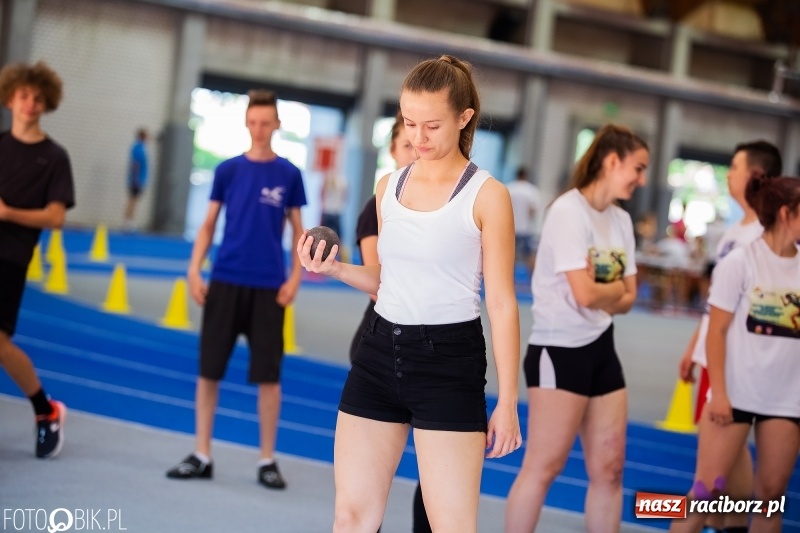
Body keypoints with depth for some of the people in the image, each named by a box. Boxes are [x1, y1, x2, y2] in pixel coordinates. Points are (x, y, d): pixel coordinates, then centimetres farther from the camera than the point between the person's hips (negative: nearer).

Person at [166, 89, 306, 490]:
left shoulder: (289, 174, 2)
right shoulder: (228, 170, 5)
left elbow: (298, 231, 6)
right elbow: (208, 225, 8)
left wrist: (295, 279, -4)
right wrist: (194, 270, -1)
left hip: (268, 287, -1)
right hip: (225, 281, 1)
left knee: (268, 375, 2)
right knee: (209, 370, 3)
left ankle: (267, 461, 12)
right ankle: (202, 456, 12)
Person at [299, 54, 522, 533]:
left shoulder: (486, 195, -8)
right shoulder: (389, 187, 9)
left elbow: (502, 305, -7)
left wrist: (507, 403, -9)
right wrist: (335, 268, -1)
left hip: (449, 361, -5)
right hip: (381, 351, 6)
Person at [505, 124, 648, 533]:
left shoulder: (621, 221, 9)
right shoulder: (569, 211, -15)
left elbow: (628, 299, 9)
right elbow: (584, 294, -23)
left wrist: (602, 292, -11)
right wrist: (616, 287, -4)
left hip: (602, 349, 8)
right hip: (560, 351, -8)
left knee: (609, 468, 8)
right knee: (543, 467, -3)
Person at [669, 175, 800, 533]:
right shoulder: (740, 261, -8)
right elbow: (716, 331, -8)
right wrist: (719, 392, -12)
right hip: (736, 394, -4)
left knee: (771, 494, 8)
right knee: (708, 489, -2)